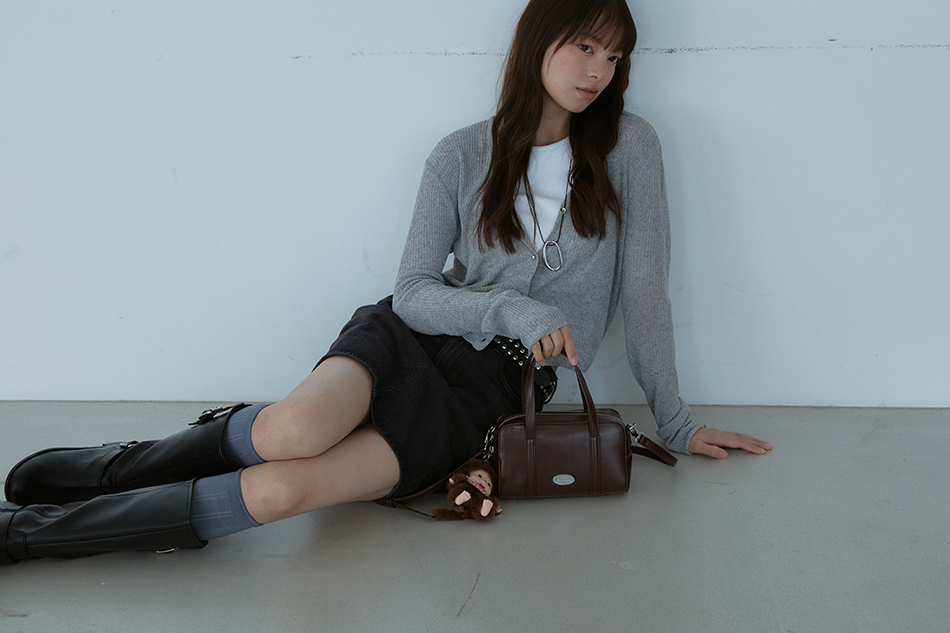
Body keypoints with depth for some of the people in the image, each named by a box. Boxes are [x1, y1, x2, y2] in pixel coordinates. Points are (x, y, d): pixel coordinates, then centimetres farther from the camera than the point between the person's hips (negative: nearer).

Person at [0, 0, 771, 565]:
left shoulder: (627, 148, 1)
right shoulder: (462, 157, 2)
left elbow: (645, 287, 3)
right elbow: (414, 292, -2)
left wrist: (675, 421, 5)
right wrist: (515, 310, -18)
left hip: (490, 389, 0)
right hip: (410, 338, 1)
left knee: (281, 492, -24)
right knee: (293, 432, -35)